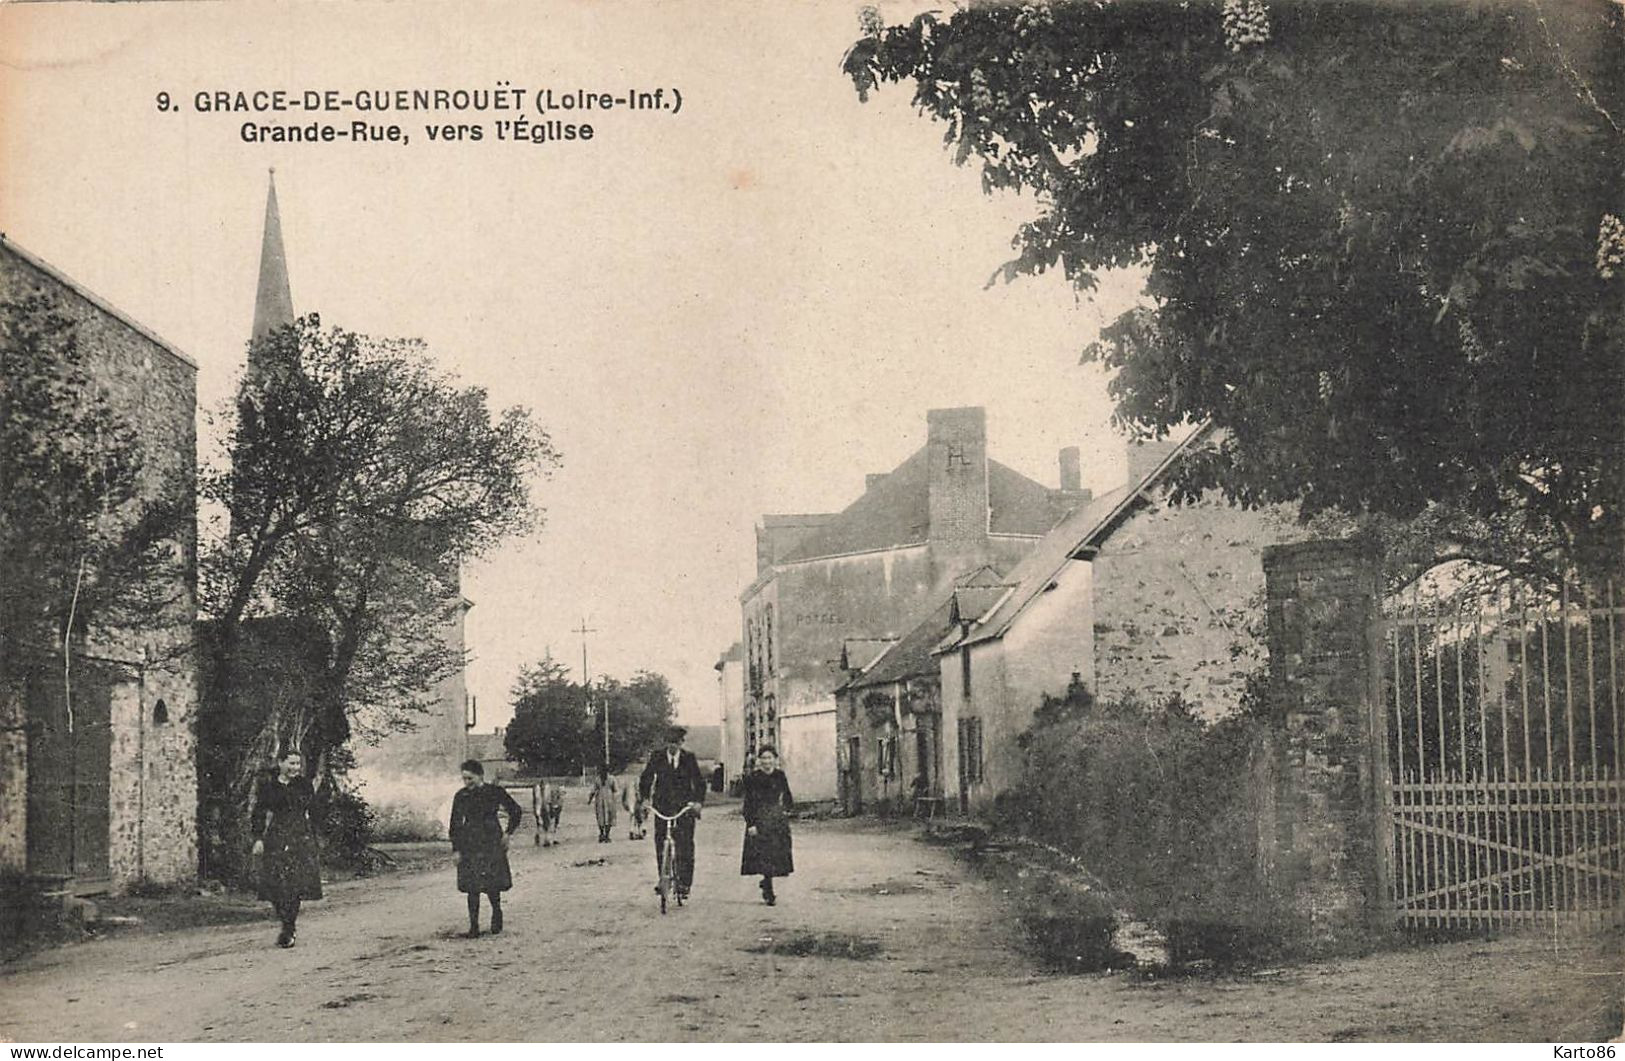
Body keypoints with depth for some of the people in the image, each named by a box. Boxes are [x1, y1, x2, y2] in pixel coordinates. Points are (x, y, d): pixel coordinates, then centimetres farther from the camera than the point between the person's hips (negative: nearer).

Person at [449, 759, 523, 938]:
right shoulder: (461, 796, 2)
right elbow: (455, 824, 6)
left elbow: (515, 810, 9)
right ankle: (474, 927, 1)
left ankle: (497, 914, 25)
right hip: (469, 845, 2)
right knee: (472, 887, -2)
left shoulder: (495, 792, -3)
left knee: (492, 885, -1)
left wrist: (508, 833, 5)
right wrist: (456, 849, 1)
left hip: (491, 843, -1)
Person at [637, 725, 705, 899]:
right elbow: (645, 778, 10)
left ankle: (684, 883, -5)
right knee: (660, 843, -2)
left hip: (684, 806, -2)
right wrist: (644, 799, -2)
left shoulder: (689, 758, 1)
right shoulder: (657, 757, 4)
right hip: (662, 806, 2)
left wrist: (698, 801, -14)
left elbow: (699, 782, 1)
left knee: (685, 845, -9)